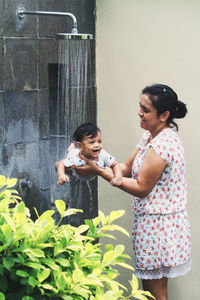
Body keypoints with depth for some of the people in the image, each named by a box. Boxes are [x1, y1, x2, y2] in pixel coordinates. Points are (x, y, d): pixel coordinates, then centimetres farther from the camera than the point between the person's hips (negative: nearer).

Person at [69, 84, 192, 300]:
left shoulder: (162, 144, -23)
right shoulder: (150, 136, 9)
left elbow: (141, 188, -20)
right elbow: (127, 168, 10)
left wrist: (100, 172, -18)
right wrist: (96, 164, -3)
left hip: (158, 223, -10)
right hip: (152, 219, 10)